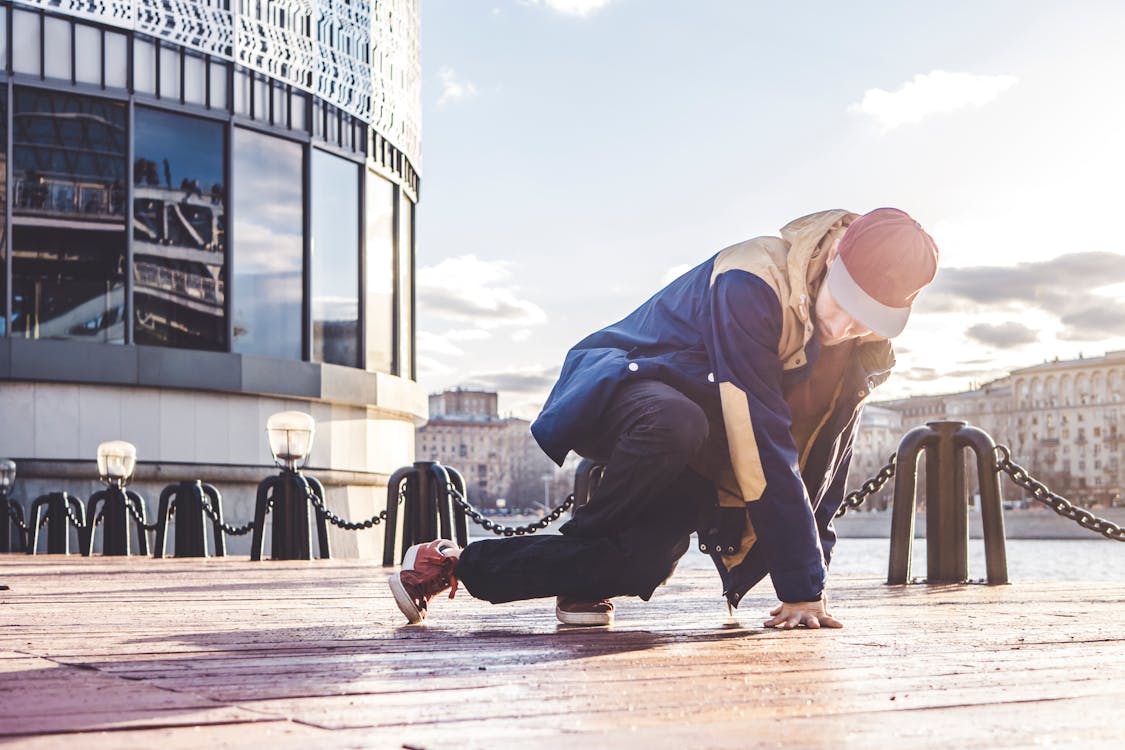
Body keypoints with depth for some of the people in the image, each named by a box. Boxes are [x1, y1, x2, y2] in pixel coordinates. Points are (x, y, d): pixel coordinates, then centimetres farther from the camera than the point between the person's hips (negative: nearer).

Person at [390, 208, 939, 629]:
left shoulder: (868, 351, -8)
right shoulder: (751, 286, -33)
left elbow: (825, 454, 2)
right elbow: (765, 442, -35)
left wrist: (811, 574, -4)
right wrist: (801, 585, -34)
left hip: (697, 460, 7)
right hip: (619, 384, -7)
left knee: (640, 564, -21)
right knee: (675, 425, -43)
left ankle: (457, 563, 2)